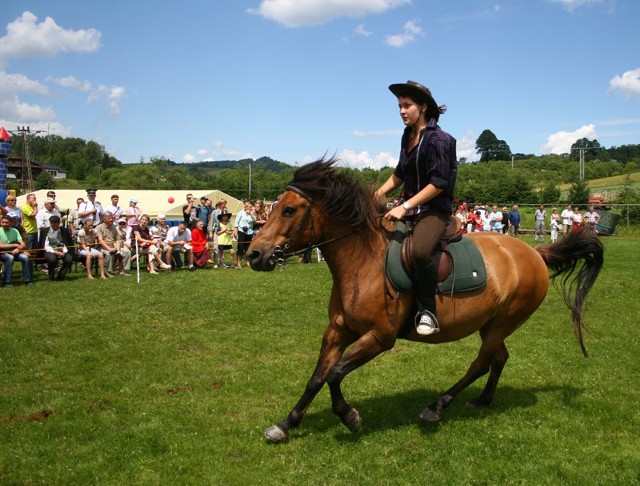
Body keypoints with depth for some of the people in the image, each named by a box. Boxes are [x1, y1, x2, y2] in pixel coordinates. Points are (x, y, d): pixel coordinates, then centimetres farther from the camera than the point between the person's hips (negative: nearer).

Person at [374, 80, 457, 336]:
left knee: (419, 251, -36)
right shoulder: (408, 136, 10)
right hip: (408, 206, 9)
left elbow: (439, 183, -19)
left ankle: (428, 312, -19)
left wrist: (406, 206, -24)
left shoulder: (437, 139, -13)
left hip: (434, 209, -9)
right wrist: (380, 192, 4)